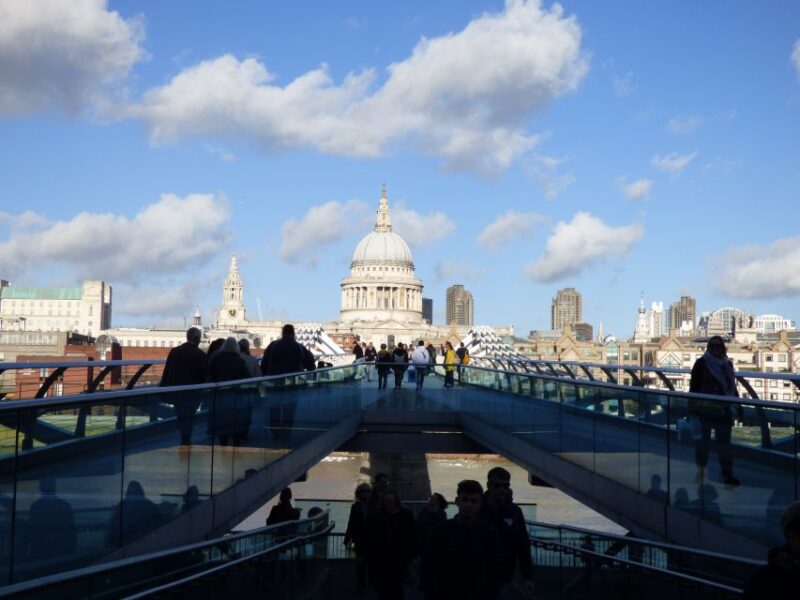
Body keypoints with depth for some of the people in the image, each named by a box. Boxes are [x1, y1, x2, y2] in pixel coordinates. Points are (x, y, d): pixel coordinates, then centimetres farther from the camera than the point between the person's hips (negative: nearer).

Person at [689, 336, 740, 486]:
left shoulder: (727, 364, 9)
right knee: (703, 438, 7)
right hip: (704, 409, -3)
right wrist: (692, 406, -9)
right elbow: (694, 386, -5)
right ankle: (700, 471, 19)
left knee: (724, 440, 2)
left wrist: (738, 404, 11)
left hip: (723, 409, 3)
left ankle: (728, 474, 1)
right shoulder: (701, 363, -4)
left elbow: (732, 386, 16)